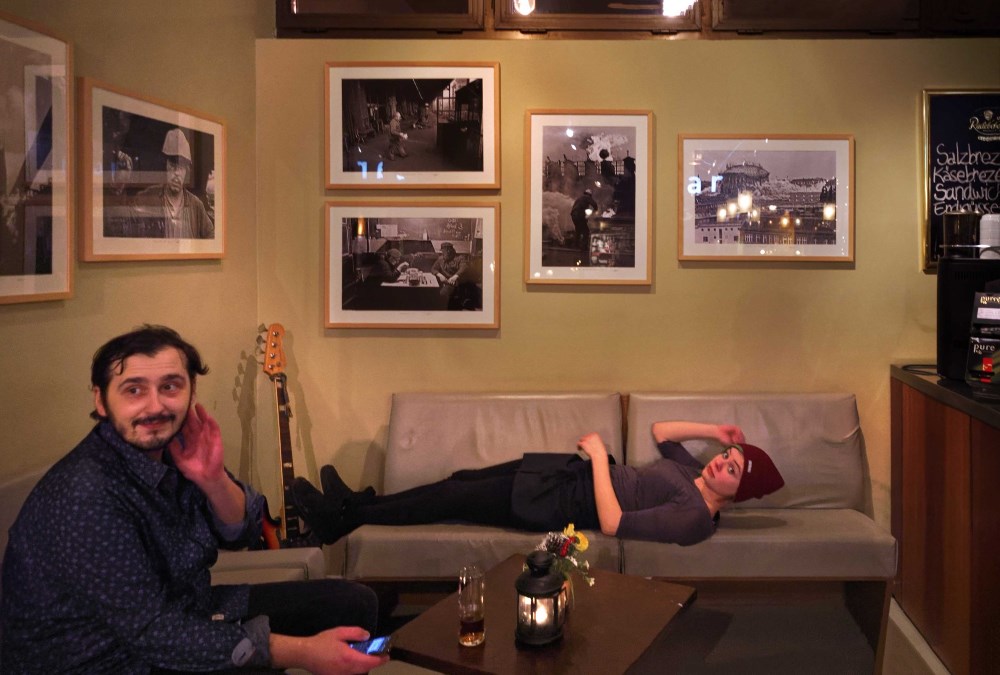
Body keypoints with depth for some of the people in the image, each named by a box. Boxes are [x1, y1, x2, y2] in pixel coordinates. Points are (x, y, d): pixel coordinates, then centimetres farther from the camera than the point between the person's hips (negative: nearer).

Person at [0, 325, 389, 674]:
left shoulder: (175, 447, -7)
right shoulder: (84, 495, -28)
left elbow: (241, 535, 0)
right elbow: (152, 633, -28)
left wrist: (214, 480, -22)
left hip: (184, 612, 7)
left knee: (354, 604, 6)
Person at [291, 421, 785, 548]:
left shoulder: (695, 516, -21)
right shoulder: (692, 474, 7)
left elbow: (612, 523, -30)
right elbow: (660, 431, 22)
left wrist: (600, 456, -23)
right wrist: (714, 432, 9)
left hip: (564, 505, -9)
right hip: (574, 474, 9)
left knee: (452, 499, -5)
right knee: (462, 480, 7)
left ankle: (346, 518, 10)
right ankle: (358, 504, 20)